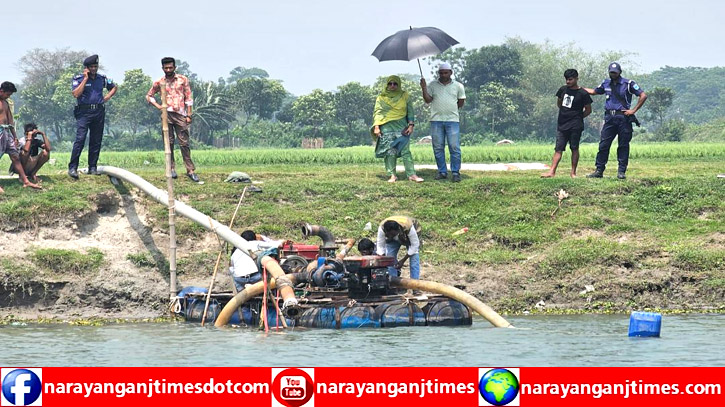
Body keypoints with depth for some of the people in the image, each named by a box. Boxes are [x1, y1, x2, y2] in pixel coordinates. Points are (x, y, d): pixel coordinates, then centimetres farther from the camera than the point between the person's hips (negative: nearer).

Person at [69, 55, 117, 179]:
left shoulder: (102, 79, 11)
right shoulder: (78, 79, 0)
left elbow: (115, 87, 27)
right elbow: (76, 94, -16)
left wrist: (106, 98, 11)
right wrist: (85, 79, -13)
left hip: (99, 112, 5)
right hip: (84, 112, -5)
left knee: (96, 141, 5)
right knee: (80, 139, -15)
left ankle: (92, 168, 11)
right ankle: (72, 168, -15)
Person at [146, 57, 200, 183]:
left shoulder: (183, 80, 6)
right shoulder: (159, 82, 9)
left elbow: (188, 98, 5)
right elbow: (149, 96, 19)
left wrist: (189, 115, -1)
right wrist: (158, 106, 2)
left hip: (180, 114, -1)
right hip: (166, 114, 1)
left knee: (184, 143, -4)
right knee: (169, 143, 1)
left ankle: (190, 170, -4)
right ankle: (172, 169, 7)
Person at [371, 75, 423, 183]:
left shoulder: (405, 96, 12)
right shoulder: (381, 98, 11)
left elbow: (410, 111, 12)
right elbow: (377, 112, 8)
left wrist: (411, 125, 0)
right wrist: (376, 127, -4)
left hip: (402, 127, 0)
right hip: (387, 128, 0)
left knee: (405, 150, -8)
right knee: (390, 152, -6)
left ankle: (411, 174, -11)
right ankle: (392, 175, -2)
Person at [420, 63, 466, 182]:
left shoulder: (458, 86, 7)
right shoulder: (433, 85, 10)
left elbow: (461, 101, 12)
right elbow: (428, 100, 4)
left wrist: (452, 109, 6)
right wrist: (424, 88, -9)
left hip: (452, 120, -2)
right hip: (436, 120, 2)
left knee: (454, 147, -7)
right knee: (438, 148, 3)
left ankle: (455, 172, -2)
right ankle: (442, 172, 11)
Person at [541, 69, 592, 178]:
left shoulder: (583, 94, -5)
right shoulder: (563, 90, 9)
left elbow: (588, 110, 2)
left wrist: (578, 117, 3)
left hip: (575, 126, -4)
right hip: (562, 124, 4)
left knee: (574, 148, 0)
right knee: (558, 149, 0)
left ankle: (573, 172, 5)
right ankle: (552, 171, -6)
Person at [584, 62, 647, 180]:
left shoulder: (628, 84, -2)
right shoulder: (606, 84, 14)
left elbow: (643, 96, -5)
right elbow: (594, 91, 31)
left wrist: (633, 110, -9)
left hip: (623, 118, -4)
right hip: (610, 118, 4)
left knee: (623, 146, 0)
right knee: (603, 144, 0)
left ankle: (622, 171, 6)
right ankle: (599, 171, 5)